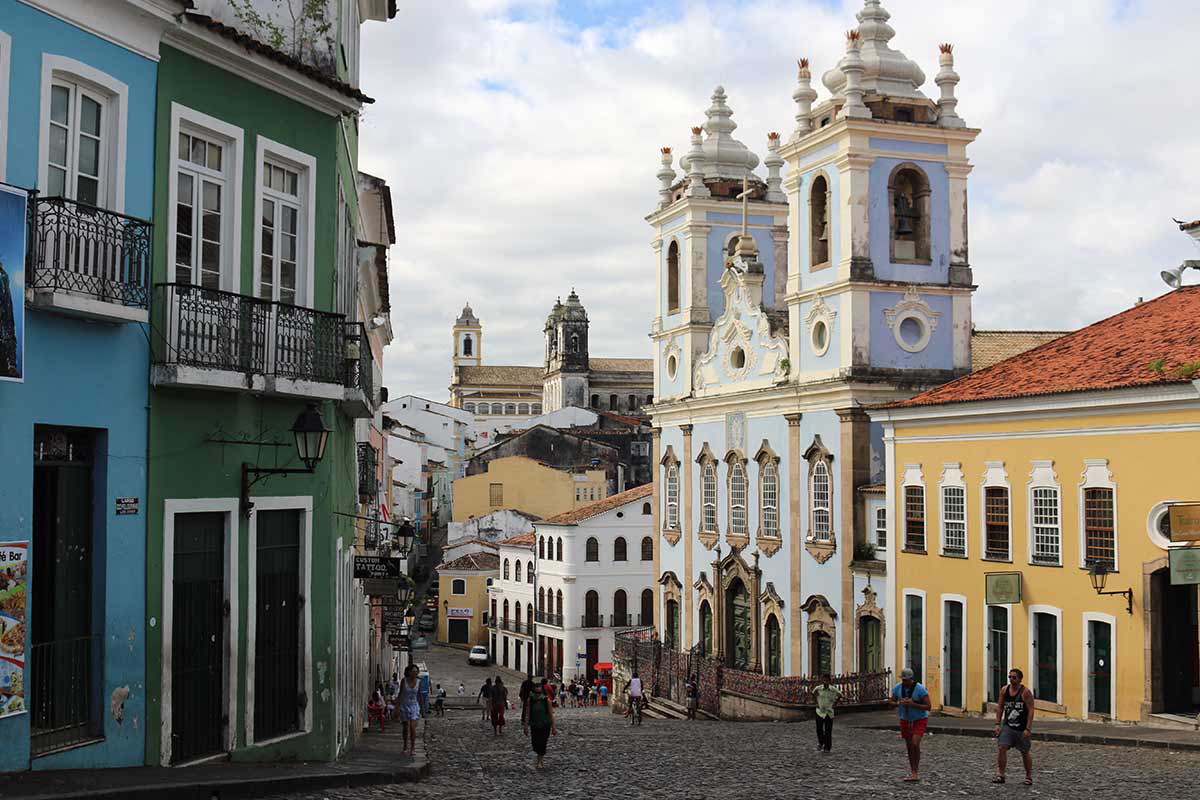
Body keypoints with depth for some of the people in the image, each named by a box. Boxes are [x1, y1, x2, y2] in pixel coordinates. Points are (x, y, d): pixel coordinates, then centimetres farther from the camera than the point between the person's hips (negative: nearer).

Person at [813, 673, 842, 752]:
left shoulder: (833, 689, -10)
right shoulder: (818, 688, -8)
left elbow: (840, 694, 8)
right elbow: (813, 693, 14)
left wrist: (834, 703, 4)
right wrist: (817, 703, 7)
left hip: (829, 712, -1)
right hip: (820, 711, 1)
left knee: (828, 731, 0)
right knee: (819, 729, 0)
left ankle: (827, 747, 10)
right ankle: (820, 742, 27)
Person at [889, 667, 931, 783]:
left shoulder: (920, 689, -24)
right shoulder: (898, 688, -11)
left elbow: (928, 707, -21)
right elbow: (891, 702, -3)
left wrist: (913, 704, -33)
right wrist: (899, 704, -25)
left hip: (920, 720, -5)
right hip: (905, 720, 5)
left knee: (915, 744, -21)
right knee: (909, 746, 9)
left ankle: (915, 772, -11)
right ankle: (913, 772, 22)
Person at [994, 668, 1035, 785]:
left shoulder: (1026, 692, -13)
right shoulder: (1004, 690, 0)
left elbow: (1031, 711, -14)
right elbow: (1000, 707, 7)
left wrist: (1028, 729, -19)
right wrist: (998, 724, -1)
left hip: (1022, 728, -3)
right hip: (1007, 726, 3)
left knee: (1025, 753, 9)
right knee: (1001, 748, -12)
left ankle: (1029, 777, 26)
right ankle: (1000, 775, -7)